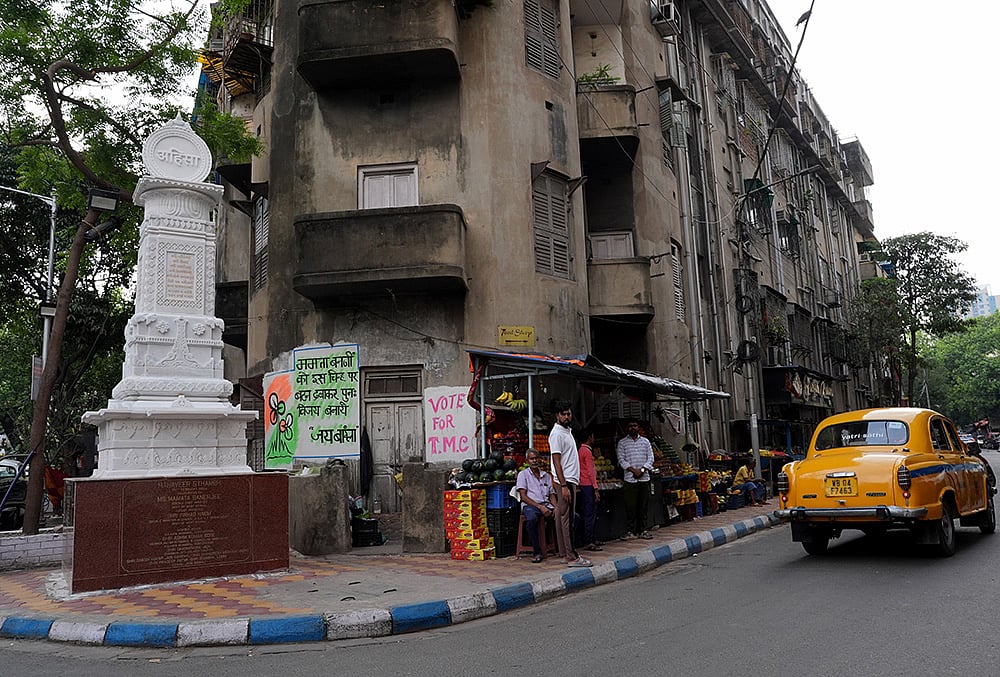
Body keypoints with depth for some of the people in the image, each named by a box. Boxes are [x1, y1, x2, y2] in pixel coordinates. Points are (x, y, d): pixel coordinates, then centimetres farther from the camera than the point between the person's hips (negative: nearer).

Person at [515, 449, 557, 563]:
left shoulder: (546, 475, 23)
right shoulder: (523, 474, 9)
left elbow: (551, 494, 18)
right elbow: (523, 497, -1)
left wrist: (556, 507, -5)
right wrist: (540, 507, -13)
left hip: (546, 505, 4)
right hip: (530, 505, -4)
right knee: (531, 519, -40)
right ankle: (536, 552, -27)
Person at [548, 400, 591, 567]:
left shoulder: (567, 431, 17)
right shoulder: (557, 433, -12)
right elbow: (556, 461, -18)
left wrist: (571, 483, 19)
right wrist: (564, 485, -22)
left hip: (570, 480, 10)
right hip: (565, 481, -10)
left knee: (562, 517, 11)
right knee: (567, 519, -8)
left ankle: (564, 554, 15)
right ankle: (572, 557, -7)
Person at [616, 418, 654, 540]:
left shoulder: (645, 441, 11)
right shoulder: (622, 443, 4)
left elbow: (650, 458, 6)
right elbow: (621, 460, -2)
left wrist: (642, 470, -8)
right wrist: (633, 470, -13)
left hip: (644, 478, 3)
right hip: (630, 478, -2)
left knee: (643, 505, 5)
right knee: (630, 506, -4)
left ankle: (642, 530, 13)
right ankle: (630, 531, 1)